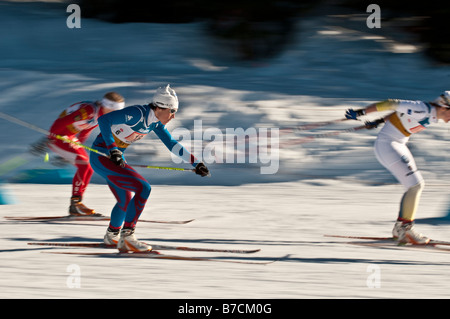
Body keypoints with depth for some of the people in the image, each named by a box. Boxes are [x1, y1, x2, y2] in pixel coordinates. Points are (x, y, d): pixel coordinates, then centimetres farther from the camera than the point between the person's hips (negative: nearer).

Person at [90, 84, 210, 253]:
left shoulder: (155, 121, 3)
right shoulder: (137, 114, -24)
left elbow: (171, 144, 12)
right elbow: (104, 119, -29)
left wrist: (195, 162, 8)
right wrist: (112, 149, -33)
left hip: (114, 157, 10)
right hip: (102, 156, -10)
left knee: (126, 200, 25)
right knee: (143, 188, -19)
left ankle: (112, 235, 48)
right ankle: (126, 237, -17)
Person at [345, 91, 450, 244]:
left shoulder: (432, 115, 6)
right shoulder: (423, 110, -23)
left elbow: (399, 113, 17)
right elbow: (392, 104, -22)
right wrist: (361, 112, -19)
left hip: (398, 145, 10)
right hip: (387, 145, -10)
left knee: (418, 185, 10)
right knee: (415, 185, -13)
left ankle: (400, 229, 15)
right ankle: (405, 229, -7)